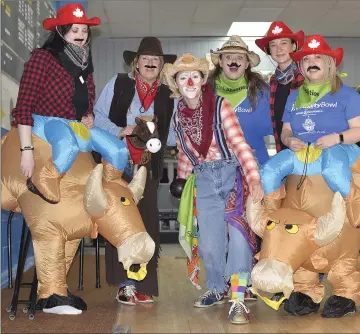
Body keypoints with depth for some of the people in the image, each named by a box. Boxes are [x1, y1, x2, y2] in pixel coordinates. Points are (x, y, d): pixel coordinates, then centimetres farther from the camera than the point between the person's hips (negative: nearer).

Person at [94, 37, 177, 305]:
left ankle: (144, 285, 8)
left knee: (147, 221, -1)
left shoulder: (167, 94, 9)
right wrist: (119, 131, -13)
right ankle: (125, 283, 4)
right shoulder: (118, 84, 5)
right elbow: (98, 116, 2)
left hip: (149, 166, 2)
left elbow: (171, 136, 9)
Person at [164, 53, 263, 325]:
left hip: (232, 173, -4)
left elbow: (239, 143, -21)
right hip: (205, 180, 4)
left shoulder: (220, 106, -11)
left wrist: (254, 179, -33)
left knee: (238, 236, -15)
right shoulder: (178, 116, 5)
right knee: (208, 243, 7)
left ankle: (238, 299, -7)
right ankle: (216, 289, 31)